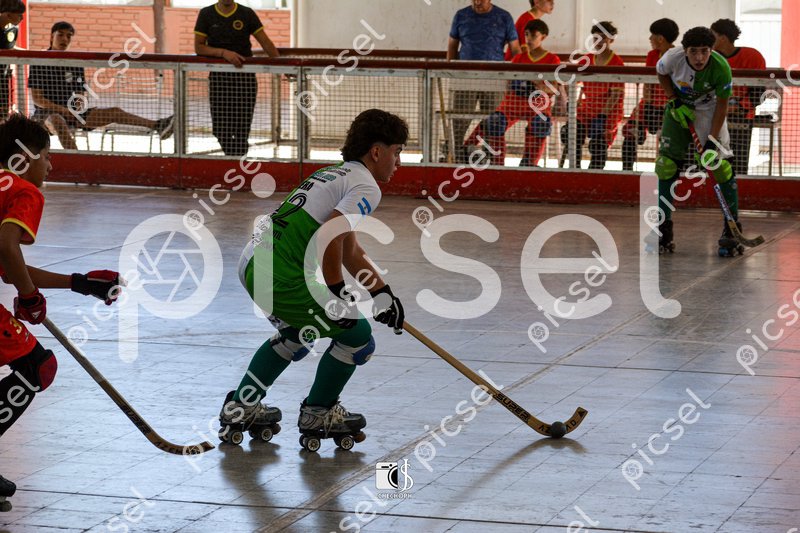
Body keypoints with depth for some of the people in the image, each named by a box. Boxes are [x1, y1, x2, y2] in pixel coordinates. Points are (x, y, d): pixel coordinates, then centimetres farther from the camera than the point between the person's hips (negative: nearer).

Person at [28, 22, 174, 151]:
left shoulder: (75, 64, 12)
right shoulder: (39, 63, -3)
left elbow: (82, 95, 14)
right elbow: (36, 98, -9)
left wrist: (80, 105, -11)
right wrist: (62, 109, -19)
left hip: (72, 113, 6)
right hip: (47, 112, -6)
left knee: (114, 112, -10)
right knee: (57, 121, -43)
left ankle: (156, 125, -21)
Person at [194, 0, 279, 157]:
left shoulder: (247, 14, 2)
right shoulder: (206, 14, 4)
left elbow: (266, 43, 0)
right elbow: (198, 47, 0)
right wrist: (223, 52, -15)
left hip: (245, 75, -1)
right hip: (219, 75, 1)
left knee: (242, 129, -6)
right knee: (220, 128, -1)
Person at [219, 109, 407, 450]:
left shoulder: (338, 174, 24)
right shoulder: (366, 186, -6)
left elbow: (350, 251, 31)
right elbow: (330, 234, -23)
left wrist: (383, 294, 30)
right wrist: (337, 291, -16)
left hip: (254, 263, 10)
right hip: (281, 277, -10)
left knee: (296, 336, 33)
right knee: (357, 336, 4)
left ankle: (240, 407, 36)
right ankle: (317, 414, 17)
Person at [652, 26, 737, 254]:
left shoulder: (721, 68, -29)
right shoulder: (673, 57, -27)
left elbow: (722, 104, -17)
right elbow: (661, 73, -2)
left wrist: (712, 140, -20)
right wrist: (675, 102, -12)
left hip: (709, 110, -1)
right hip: (678, 106, 2)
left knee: (721, 164, -12)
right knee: (666, 163, -6)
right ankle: (663, 229, 3)